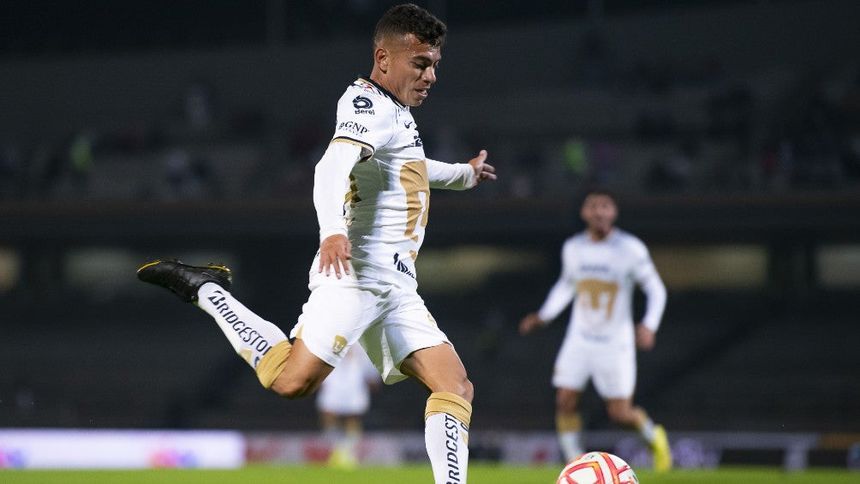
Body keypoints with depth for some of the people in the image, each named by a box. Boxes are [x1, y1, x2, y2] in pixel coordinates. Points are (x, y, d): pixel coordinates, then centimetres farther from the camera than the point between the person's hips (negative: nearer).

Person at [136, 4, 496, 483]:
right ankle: (205, 289, -3)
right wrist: (333, 231, -46)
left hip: (395, 288, 10)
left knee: (456, 386, -1)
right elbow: (332, 168, -28)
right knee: (292, 381, -20)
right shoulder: (369, 106, -8)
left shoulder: (394, 113, 23)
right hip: (355, 276, -10)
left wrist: (463, 174, 63)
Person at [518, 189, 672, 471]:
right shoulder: (572, 248, 1)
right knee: (565, 403, -9)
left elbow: (655, 289, -6)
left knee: (620, 414, -2)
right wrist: (543, 316, 11)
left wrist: (649, 325, -21)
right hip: (579, 339, 4)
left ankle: (653, 436, 29)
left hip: (615, 343, -4)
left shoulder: (630, 249, -12)